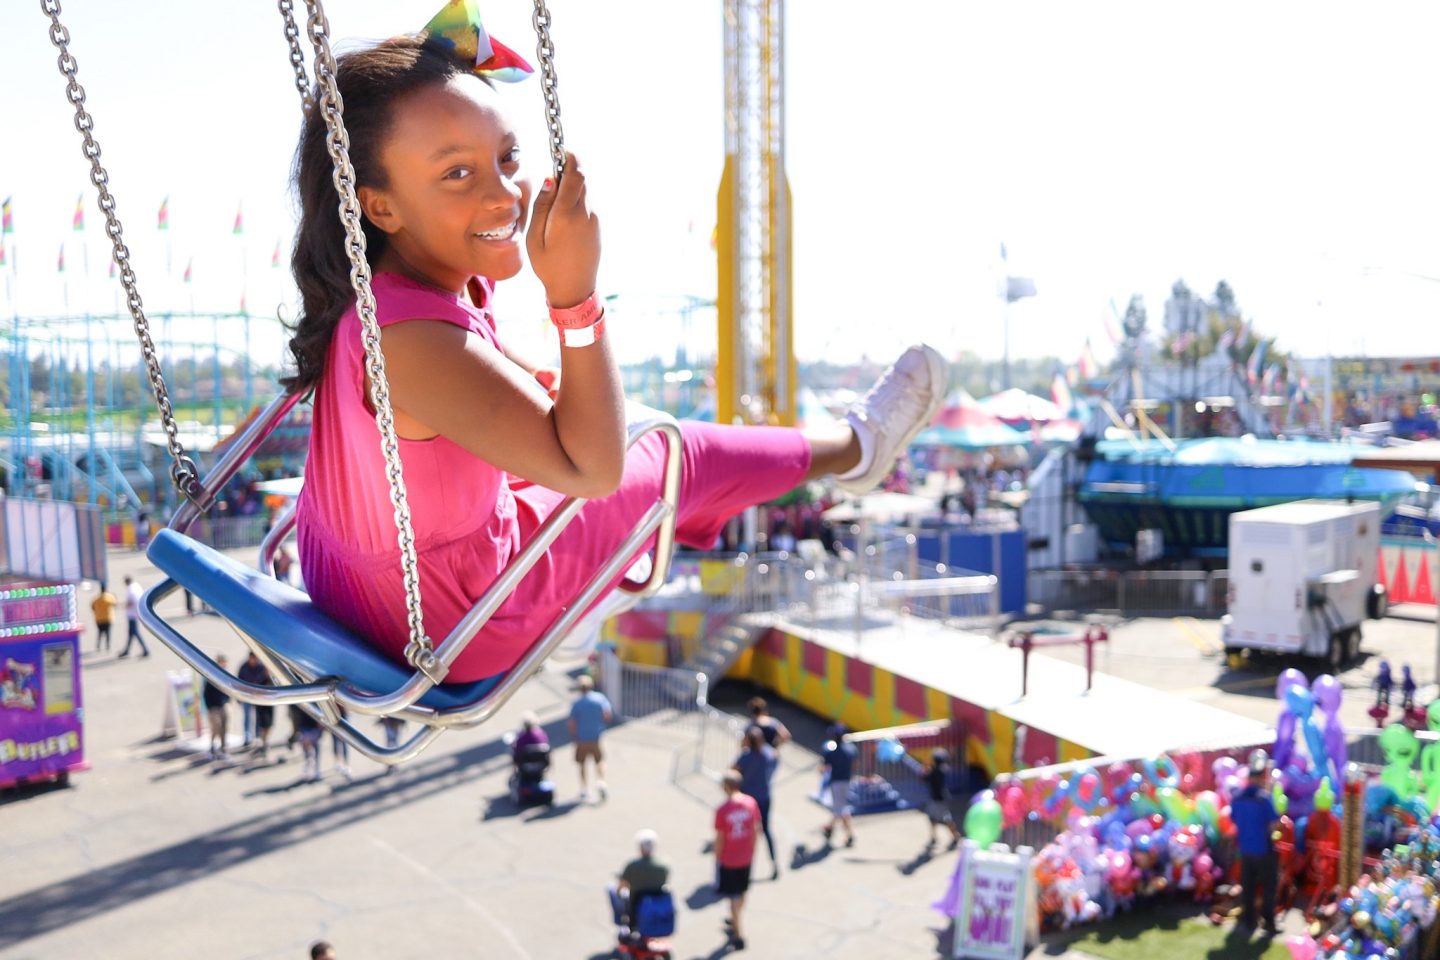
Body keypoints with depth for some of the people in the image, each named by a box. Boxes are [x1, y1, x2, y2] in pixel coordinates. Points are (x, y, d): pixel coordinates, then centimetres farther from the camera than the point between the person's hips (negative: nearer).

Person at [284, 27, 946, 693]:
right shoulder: (411, 338, -38)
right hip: (449, 626, -7)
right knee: (688, 459, 9)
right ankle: (854, 446, 35)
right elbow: (592, 469, -34)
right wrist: (575, 290, -39)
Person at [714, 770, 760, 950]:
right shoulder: (750, 803, -10)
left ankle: (738, 935, 8)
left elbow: (720, 838, -16)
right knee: (741, 893, 22)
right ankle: (735, 922, 43)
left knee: (734, 896, 7)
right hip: (746, 857, 5)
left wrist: (717, 858, -1)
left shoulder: (722, 810, -23)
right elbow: (756, 829, 1)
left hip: (728, 860, -5)